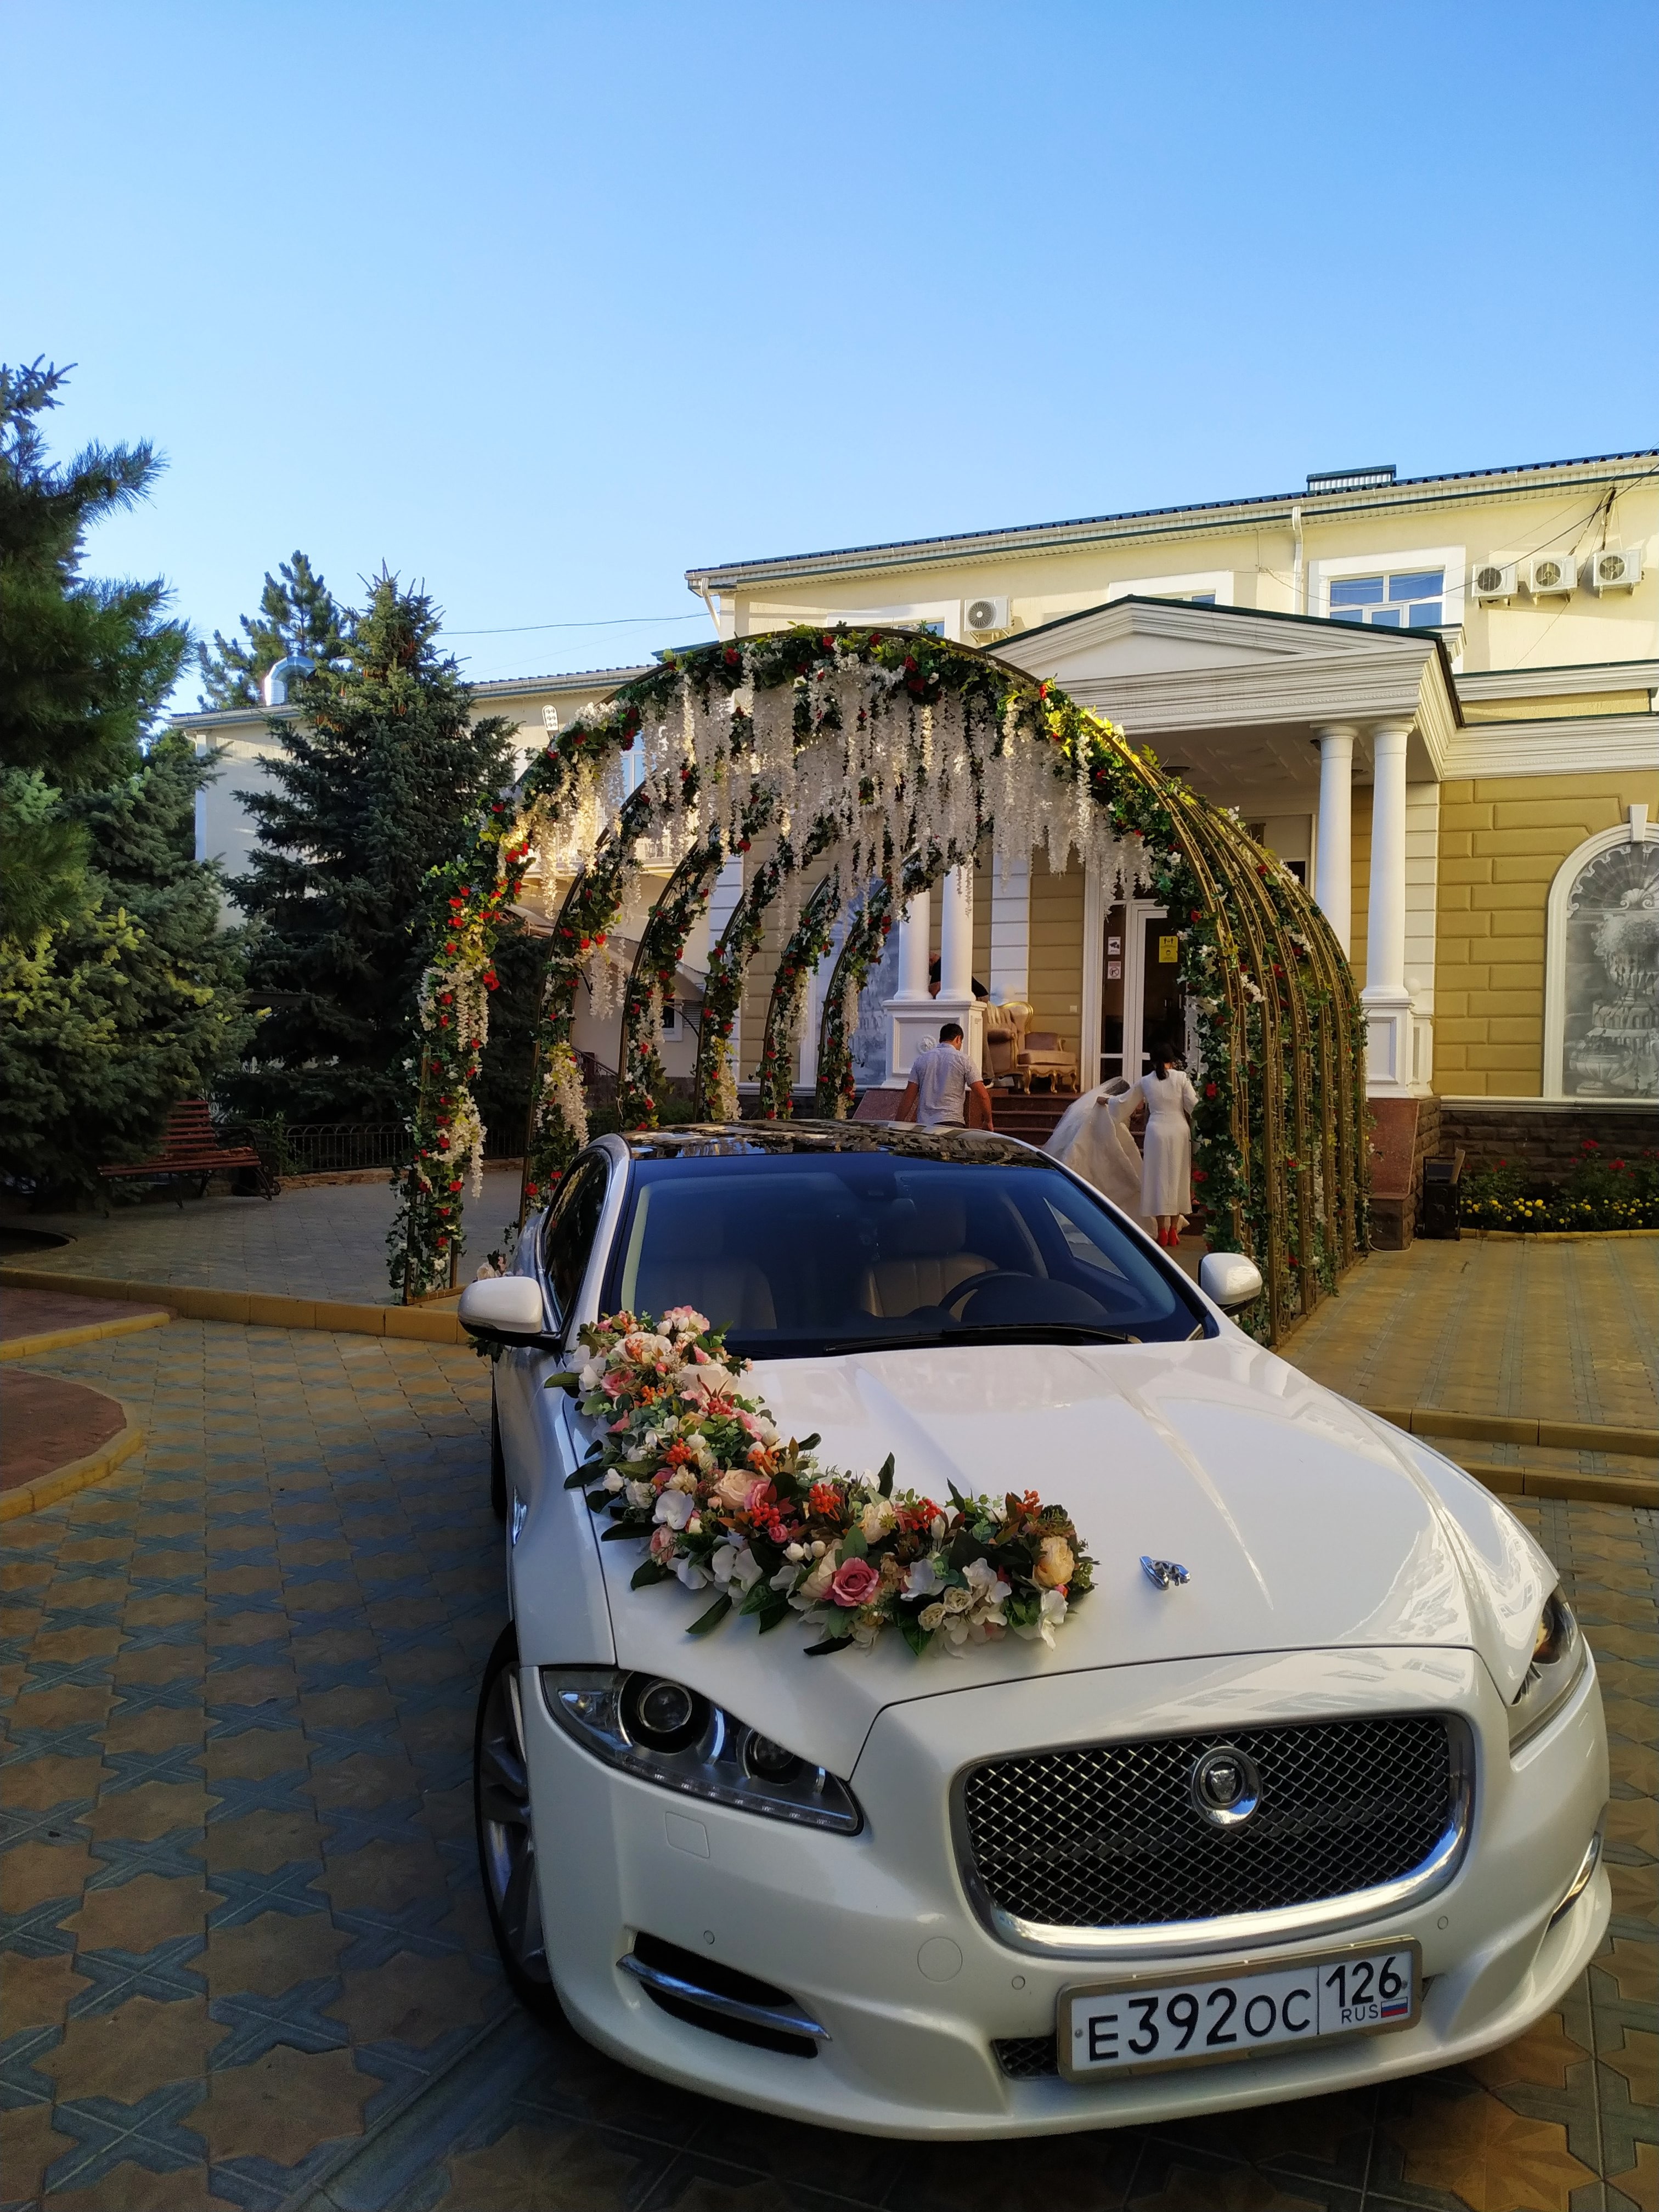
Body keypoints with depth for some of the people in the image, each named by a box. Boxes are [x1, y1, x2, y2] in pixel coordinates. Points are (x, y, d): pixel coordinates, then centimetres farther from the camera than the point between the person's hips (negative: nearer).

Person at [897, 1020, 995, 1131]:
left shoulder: (921, 1059, 11)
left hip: (923, 1125, 3)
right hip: (951, 1122, -3)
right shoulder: (963, 1060, 2)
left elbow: (908, 1097, 8)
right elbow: (982, 1095, -2)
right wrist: (988, 1121, 10)